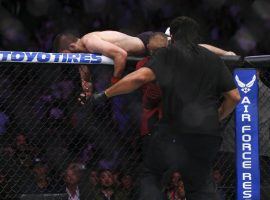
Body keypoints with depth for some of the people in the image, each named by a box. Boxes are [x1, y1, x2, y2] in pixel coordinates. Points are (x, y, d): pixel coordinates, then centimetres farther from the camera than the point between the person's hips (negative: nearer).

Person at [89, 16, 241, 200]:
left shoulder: (168, 54, 5)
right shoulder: (214, 59, 17)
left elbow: (141, 77, -10)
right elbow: (235, 96, 15)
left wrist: (105, 94, -2)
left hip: (175, 130, -4)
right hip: (209, 134, 4)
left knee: (151, 175, 11)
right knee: (202, 185, 18)